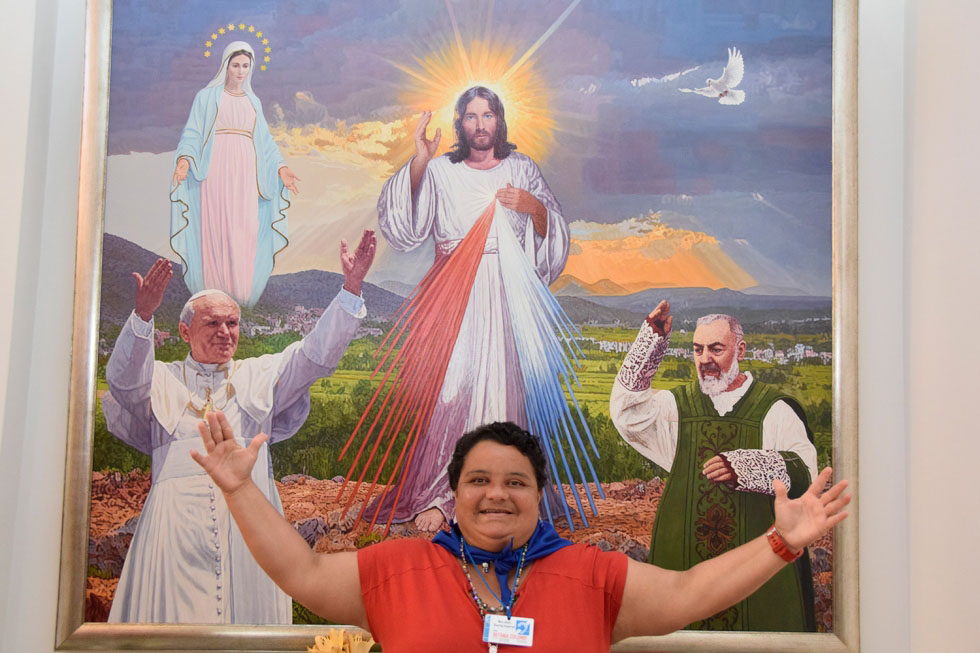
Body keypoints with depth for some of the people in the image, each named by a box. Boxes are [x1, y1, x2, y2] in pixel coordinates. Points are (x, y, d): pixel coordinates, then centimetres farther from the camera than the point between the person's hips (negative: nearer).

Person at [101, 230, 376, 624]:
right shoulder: (161, 379, 15)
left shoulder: (260, 374, 20)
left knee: (249, 608, -3)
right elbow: (122, 378, -5)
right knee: (175, 616, -5)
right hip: (178, 515, -1)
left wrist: (351, 287, 0)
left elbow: (315, 354, 10)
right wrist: (143, 315, -22)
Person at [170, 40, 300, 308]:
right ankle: (215, 294, -5)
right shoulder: (207, 97, 8)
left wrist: (280, 167, 6)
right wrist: (184, 158, -16)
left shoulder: (253, 101, 20)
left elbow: (264, 140, 19)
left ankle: (239, 292, 0)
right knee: (216, 227, -8)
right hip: (216, 170, -3)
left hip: (245, 173, 3)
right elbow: (193, 132, 1)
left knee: (244, 231, -4)